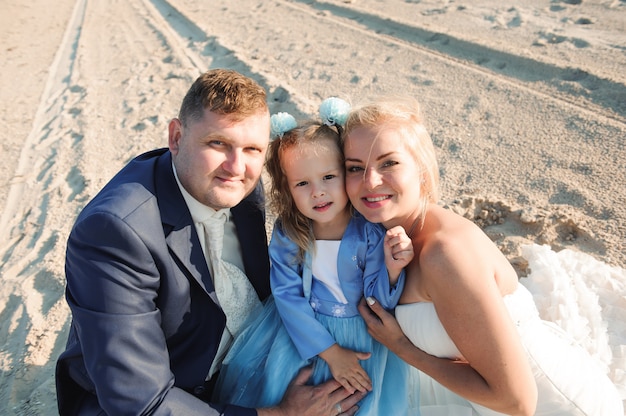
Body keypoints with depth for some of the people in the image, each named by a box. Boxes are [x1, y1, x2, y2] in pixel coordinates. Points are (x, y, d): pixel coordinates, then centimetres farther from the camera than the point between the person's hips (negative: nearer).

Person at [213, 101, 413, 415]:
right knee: (272, 384, 0)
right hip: (300, 327, 2)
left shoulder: (371, 233, -20)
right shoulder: (286, 234, -14)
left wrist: (392, 268, -34)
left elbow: (379, 301, -13)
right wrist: (331, 353, -16)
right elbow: (288, 297, -12)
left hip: (359, 333, -1)